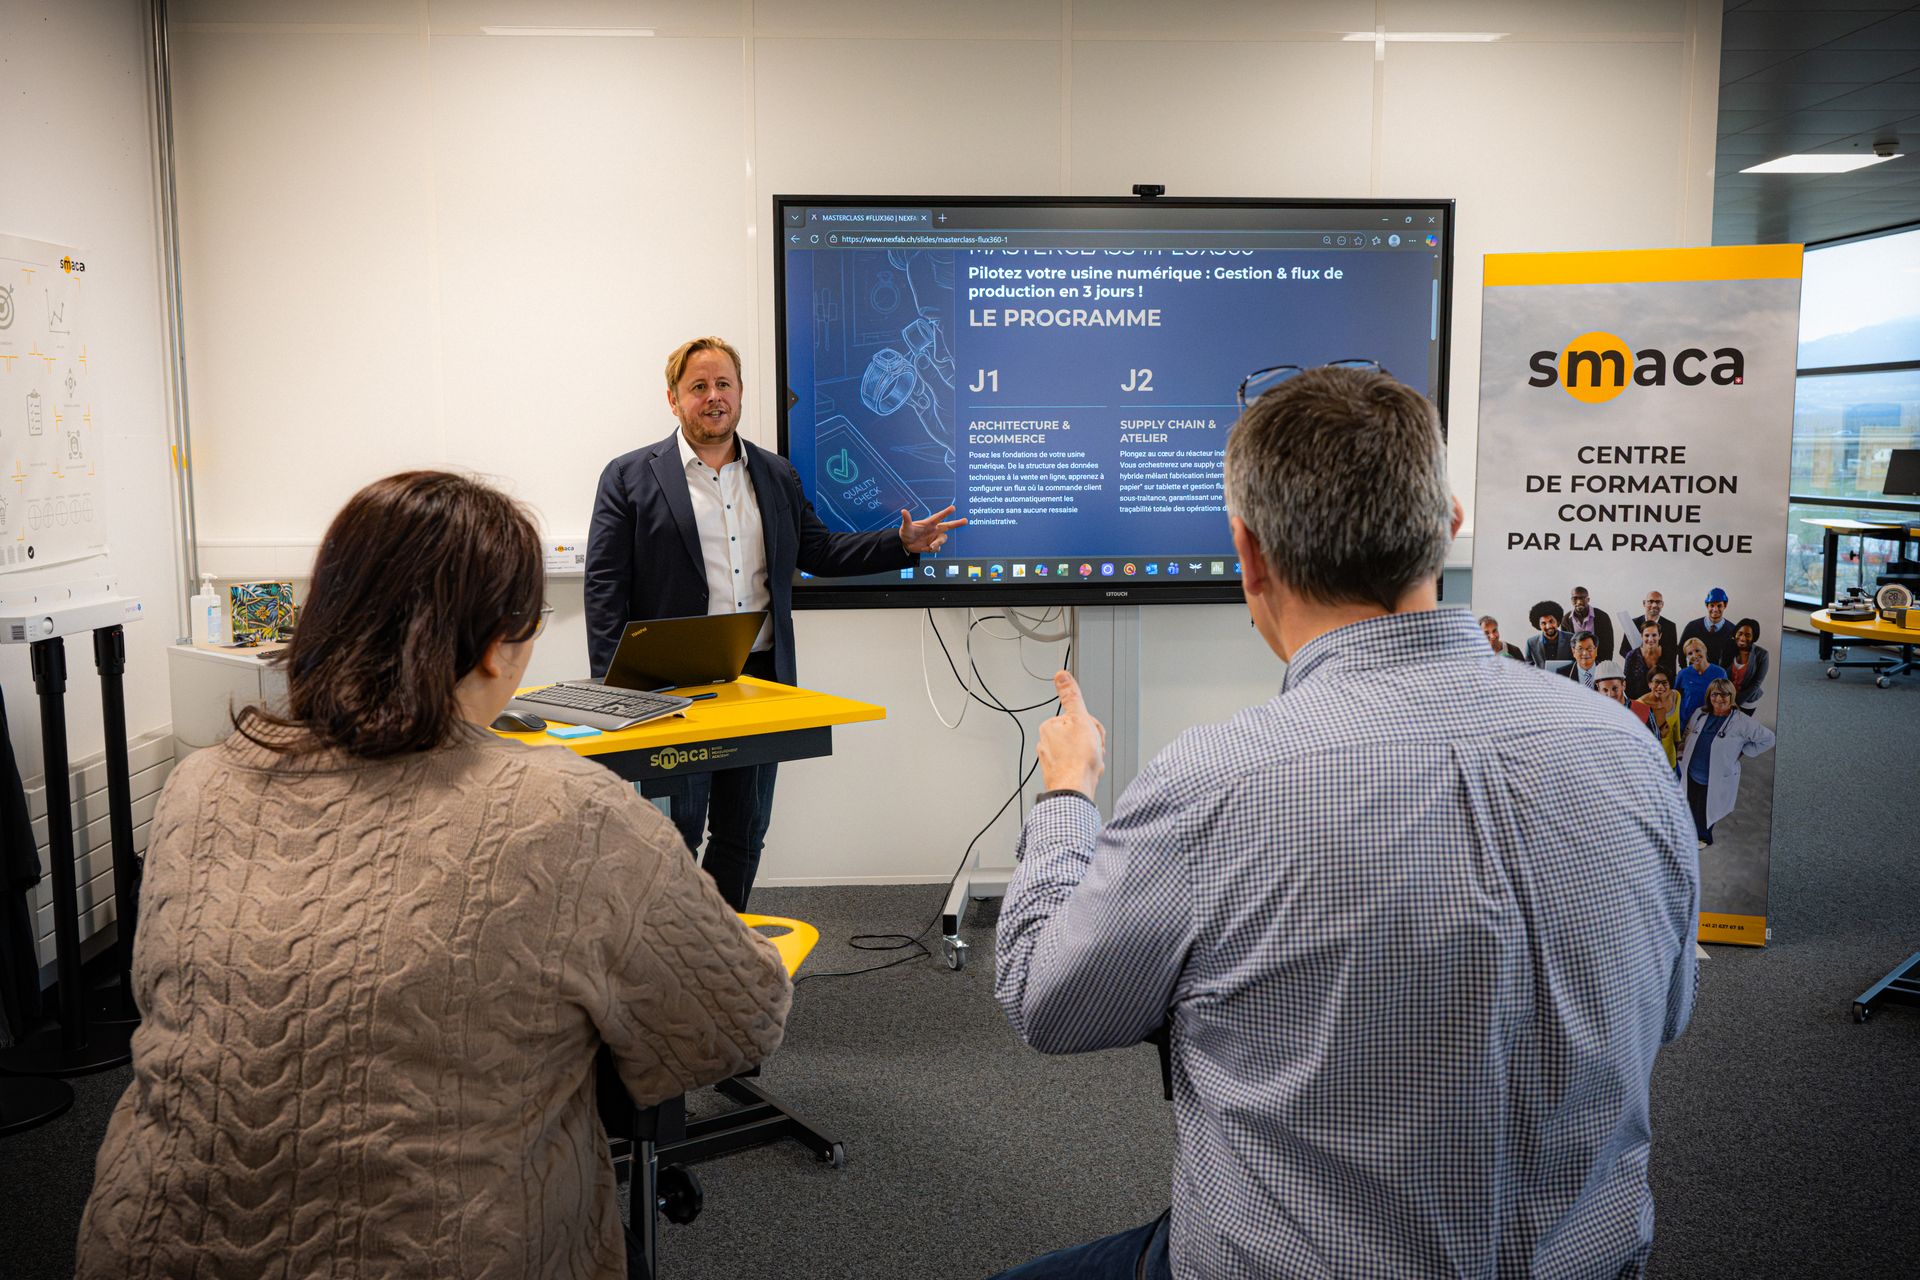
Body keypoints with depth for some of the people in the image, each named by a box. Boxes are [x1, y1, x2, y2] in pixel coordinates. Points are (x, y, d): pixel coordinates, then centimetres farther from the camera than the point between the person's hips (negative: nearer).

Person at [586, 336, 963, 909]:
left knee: (744, 834, 13)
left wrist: (904, 543, 5)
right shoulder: (630, 477, -1)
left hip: (761, 681, 5)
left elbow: (819, 552, 18)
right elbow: (605, 588, -5)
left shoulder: (777, 475, 13)